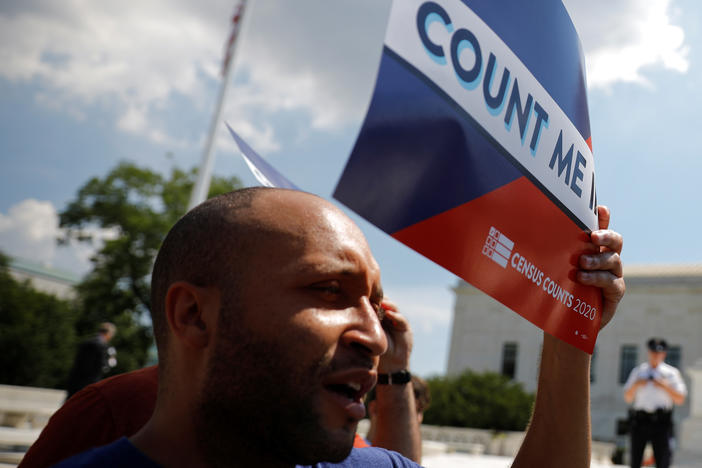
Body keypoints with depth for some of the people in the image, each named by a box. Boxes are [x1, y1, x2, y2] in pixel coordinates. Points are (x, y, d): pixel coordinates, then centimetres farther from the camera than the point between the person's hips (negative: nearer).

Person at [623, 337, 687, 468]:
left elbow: (680, 399, 2)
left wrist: (665, 386, -11)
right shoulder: (638, 371, 15)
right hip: (639, 421, 2)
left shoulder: (671, 373, 9)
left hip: (661, 422, -2)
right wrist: (635, 385, -7)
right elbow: (628, 398, 11)